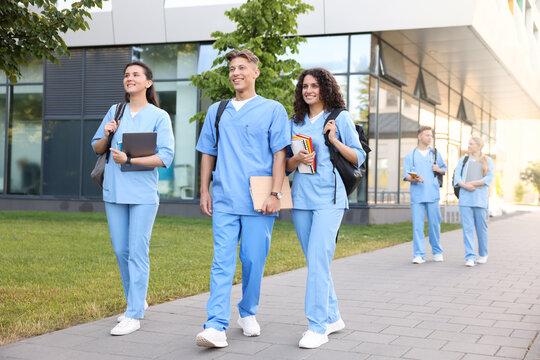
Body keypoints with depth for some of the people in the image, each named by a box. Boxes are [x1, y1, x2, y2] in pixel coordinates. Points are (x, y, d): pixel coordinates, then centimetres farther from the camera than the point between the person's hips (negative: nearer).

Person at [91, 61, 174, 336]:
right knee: (121, 251, 10)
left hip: (143, 193, -5)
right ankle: (136, 301, 27)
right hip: (114, 191, 5)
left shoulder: (159, 117, -2)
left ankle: (134, 315, -1)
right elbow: (96, 148, 16)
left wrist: (129, 160, -19)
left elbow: (165, 157, -11)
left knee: (137, 253, -6)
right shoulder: (114, 112, 12)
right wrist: (106, 135, -5)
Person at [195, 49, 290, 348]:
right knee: (222, 261, -6)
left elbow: (279, 154, -1)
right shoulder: (216, 111, 16)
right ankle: (216, 327, -11)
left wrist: (275, 194, -10)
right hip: (224, 200, 2)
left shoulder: (273, 110, 5)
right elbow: (208, 153, 18)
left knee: (253, 261, 4)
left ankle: (248, 314, 25)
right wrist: (204, 191, 11)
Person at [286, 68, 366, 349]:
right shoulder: (296, 123, 15)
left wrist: (334, 140, -12)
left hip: (328, 198, -5)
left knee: (317, 260, -14)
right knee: (315, 261, 10)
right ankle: (332, 317, 24)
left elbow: (359, 158, 2)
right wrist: (296, 159, -5)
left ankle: (318, 327, -10)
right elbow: (286, 165, 17)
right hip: (301, 198, 5)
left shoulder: (340, 118, 3)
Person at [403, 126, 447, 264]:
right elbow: (406, 175, 1)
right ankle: (419, 255, -2)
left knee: (435, 224, 5)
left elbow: (444, 169, 22)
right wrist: (415, 179, -20)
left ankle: (437, 252, 20)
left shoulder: (435, 154, 15)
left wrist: (439, 170, -1)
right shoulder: (410, 156, 7)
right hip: (417, 195, -2)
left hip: (433, 195, 2)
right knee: (417, 225, -6)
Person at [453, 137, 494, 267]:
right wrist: (465, 185, -14)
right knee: (467, 228, -7)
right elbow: (457, 177, 5)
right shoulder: (463, 160, 15)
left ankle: (483, 255, 23)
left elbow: (489, 178, -3)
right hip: (465, 198, 1)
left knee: (481, 227, 5)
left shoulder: (487, 161, 10)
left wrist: (473, 183, -12)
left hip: (480, 198, -1)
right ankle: (470, 257, -9)